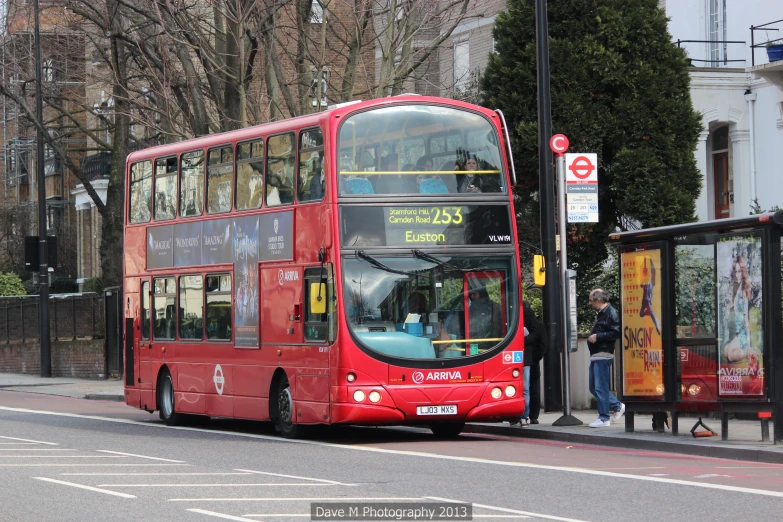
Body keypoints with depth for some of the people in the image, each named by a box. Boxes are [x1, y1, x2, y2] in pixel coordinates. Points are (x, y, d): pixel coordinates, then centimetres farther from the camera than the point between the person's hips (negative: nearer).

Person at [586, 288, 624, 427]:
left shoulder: (611, 313, -12)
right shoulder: (600, 314, 18)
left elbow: (616, 333, -22)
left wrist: (597, 336, -19)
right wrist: (593, 336, 10)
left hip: (603, 355, -11)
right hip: (596, 356, 11)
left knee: (600, 388, -8)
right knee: (594, 388, 14)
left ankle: (603, 418, -3)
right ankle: (617, 406, 23)